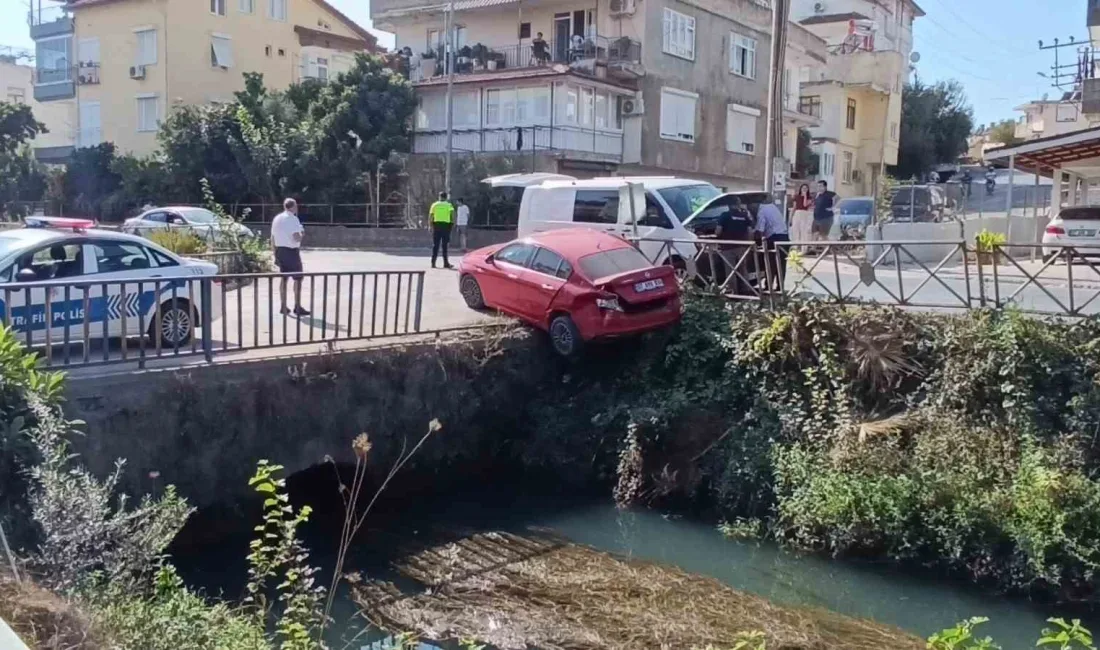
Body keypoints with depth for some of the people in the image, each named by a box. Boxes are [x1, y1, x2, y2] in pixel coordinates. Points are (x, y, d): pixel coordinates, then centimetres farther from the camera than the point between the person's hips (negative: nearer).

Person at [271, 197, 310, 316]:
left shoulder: (276, 218, 11)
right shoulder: (293, 219, -12)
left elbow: (273, 239, 12)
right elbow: (296, 238, -21)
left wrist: (276, 254, 18)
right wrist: (302, 233, 0)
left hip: (280, 250, 7)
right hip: (292, 251, -7)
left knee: (283, 278, 12)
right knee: (298, 278, 1)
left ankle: (283, 307, 15)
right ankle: (297, 307, 0)